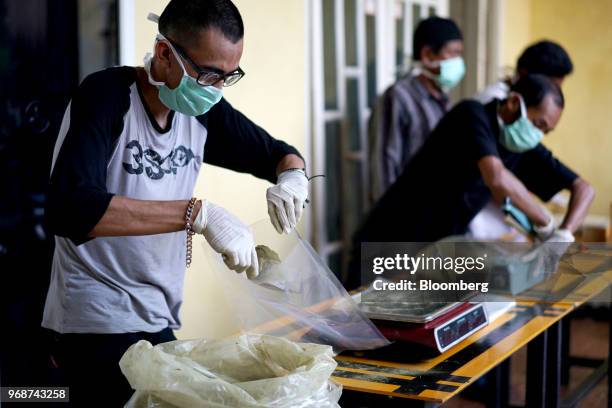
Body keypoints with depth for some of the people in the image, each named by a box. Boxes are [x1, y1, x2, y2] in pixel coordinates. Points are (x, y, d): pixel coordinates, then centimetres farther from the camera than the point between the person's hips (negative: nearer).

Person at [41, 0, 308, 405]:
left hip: (160, 318, 6)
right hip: (99, 322, -6)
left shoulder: (202, 109, 2)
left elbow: (278, 153, 14)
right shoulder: (107, 95, -16)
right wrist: (198, 213, -36)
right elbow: (68, 208, -31)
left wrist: (292, 177, -10)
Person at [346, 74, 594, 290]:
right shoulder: (474, 115, -19)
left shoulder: (526, 150, 2)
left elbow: (584, 189, 6)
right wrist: (546, 225, -23)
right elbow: (497, 178, -36)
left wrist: (564, 234, -14)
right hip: (390, 245, -6)